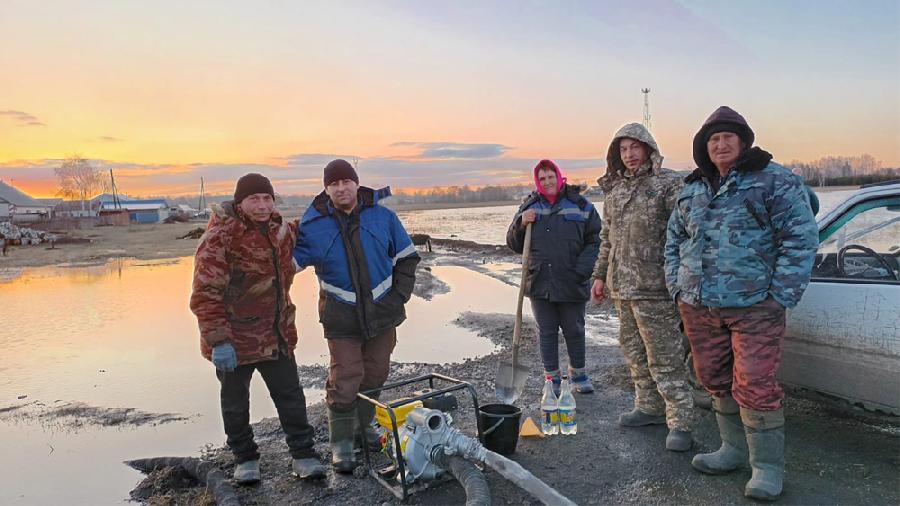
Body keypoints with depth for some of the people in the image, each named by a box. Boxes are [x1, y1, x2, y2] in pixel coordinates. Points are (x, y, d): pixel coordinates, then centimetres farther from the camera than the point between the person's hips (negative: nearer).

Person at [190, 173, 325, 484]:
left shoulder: (281, 230, 3)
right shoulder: (220, 238, -18)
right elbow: (205, 295, -20)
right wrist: (218, 341, -23)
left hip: (277, 335, 5)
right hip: (234, 340, -5)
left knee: (291, 396, 10)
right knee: (235, 402, 13)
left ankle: (303, 455, 24)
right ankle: (244, 458, 33)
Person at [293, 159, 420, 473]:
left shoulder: (382, 216, -2)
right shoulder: (313, 226, -4)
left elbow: (406, 258, 6)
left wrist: (399, 296, -1)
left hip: (382, 313, 2)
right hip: (342, 317, -2)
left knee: (374, 374, 15)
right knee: (345, 379, -2)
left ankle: (363, 425, 37)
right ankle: (341, 442, 16)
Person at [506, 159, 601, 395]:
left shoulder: (580, 206, 0)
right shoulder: (529, 207, 7)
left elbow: (594, 242, 0)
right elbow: (514, 245, 10)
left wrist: (580, 271, -12)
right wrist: (521, 223, -9)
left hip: (571, 285, -1)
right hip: (540, 284, 2)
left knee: (574, 331, 12)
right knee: (546, 333, 9)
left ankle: (578, 373, 32)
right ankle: (552, 379, 21)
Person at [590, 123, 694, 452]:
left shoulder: (668, 183, -6)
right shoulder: (614, 188, 16)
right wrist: (600, 275, 18)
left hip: (653, 288, -7)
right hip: (620, 287, 8)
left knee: (664, 356, -3)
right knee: (634, 351, 16)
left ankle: (680, 421, 7)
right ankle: (649, 407, 31)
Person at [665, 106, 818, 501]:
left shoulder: (774, 181, -3)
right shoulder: (692, 189, 14)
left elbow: (801, 237, -8)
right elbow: (674, 239, 21)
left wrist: (780, 296, -12)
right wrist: (677, 287, 11)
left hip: (754, 308, -6)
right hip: (698, 307, 6)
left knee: (755, 387, -5)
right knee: (717, 381, 14)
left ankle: (768, 467, 11)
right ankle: (735, 449, 31)